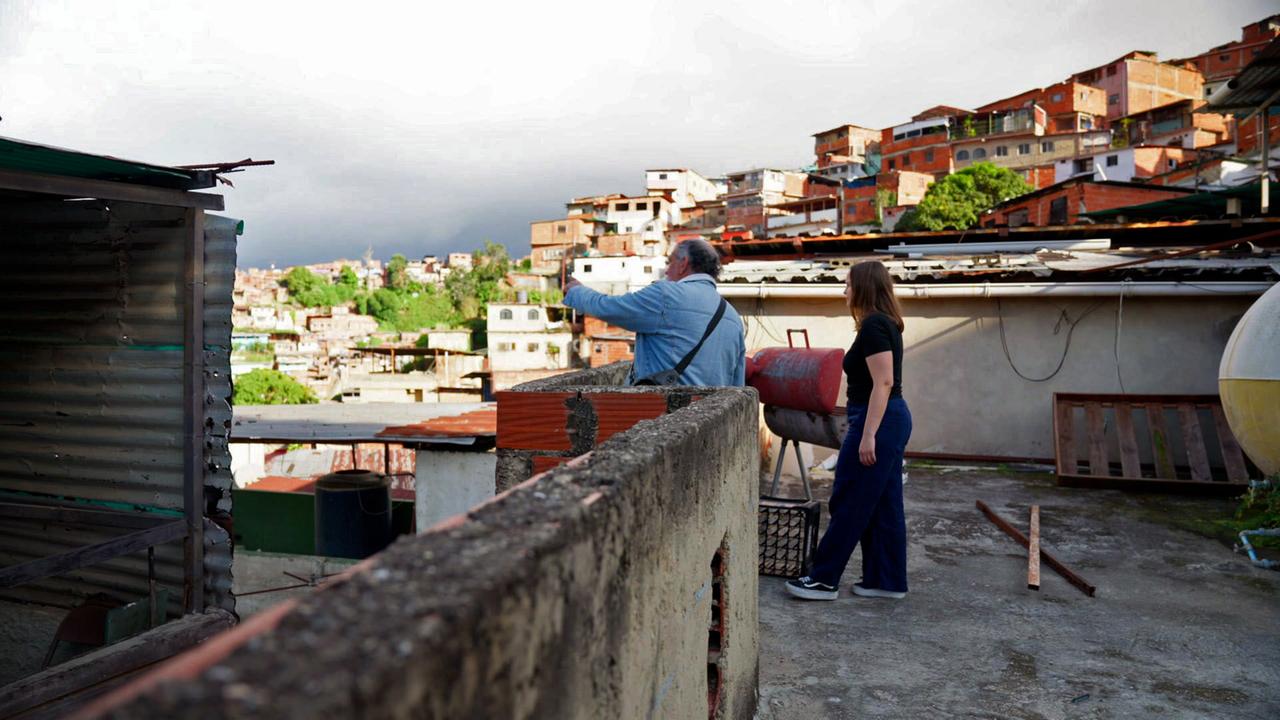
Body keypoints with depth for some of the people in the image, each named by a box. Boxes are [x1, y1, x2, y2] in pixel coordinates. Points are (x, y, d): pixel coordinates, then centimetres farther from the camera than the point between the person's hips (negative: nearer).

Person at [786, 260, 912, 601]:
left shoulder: (874, 325, -16)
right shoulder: (885, 323, 15)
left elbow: (883, 383, -23)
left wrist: (868, 435, -24)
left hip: (877, 420, -10)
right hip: (893, 419, 10)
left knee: (849, 503, -3)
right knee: (884, 505, 13)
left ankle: (823, 580, 5)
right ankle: (888, 580, 20)